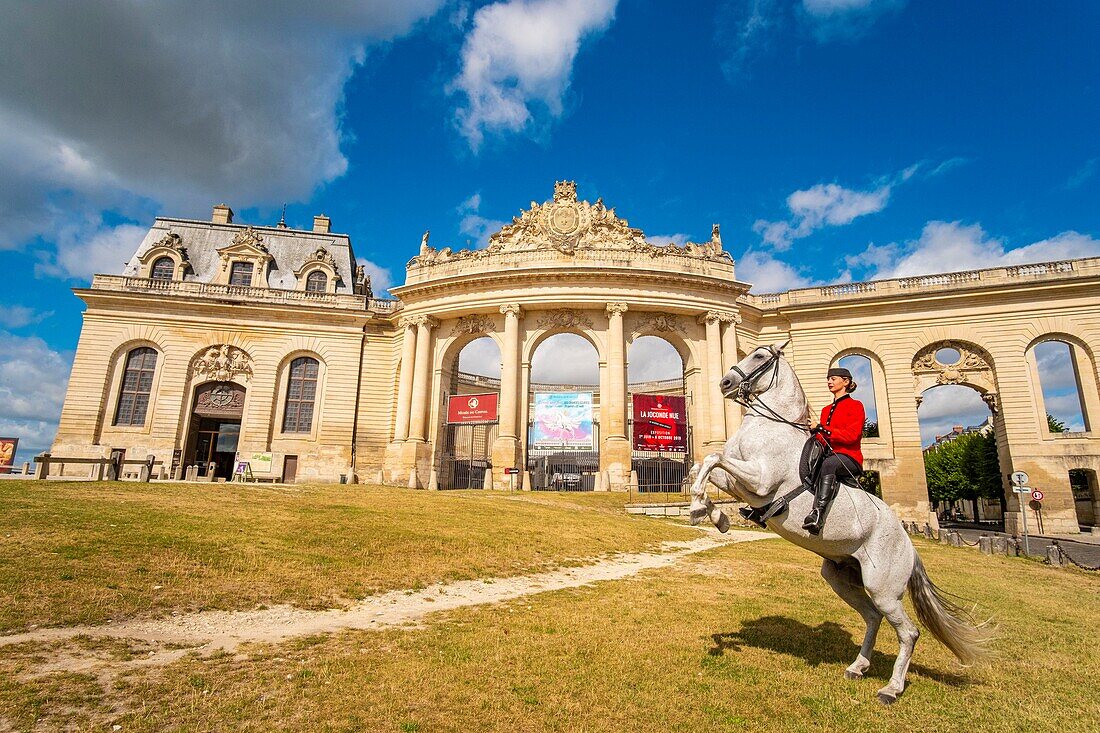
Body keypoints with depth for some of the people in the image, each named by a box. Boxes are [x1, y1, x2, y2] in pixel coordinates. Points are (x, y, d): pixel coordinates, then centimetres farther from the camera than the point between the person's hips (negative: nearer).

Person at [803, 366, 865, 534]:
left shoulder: (855, 405, 5)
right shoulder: (826, 410, 26)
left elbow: (852, 435, -11)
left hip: (849, 457, -7)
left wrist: (824, 429, -20)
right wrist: (816, 435, -1)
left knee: (828, 463, -40)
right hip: (829, 455, 7)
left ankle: (818, 513, -55)